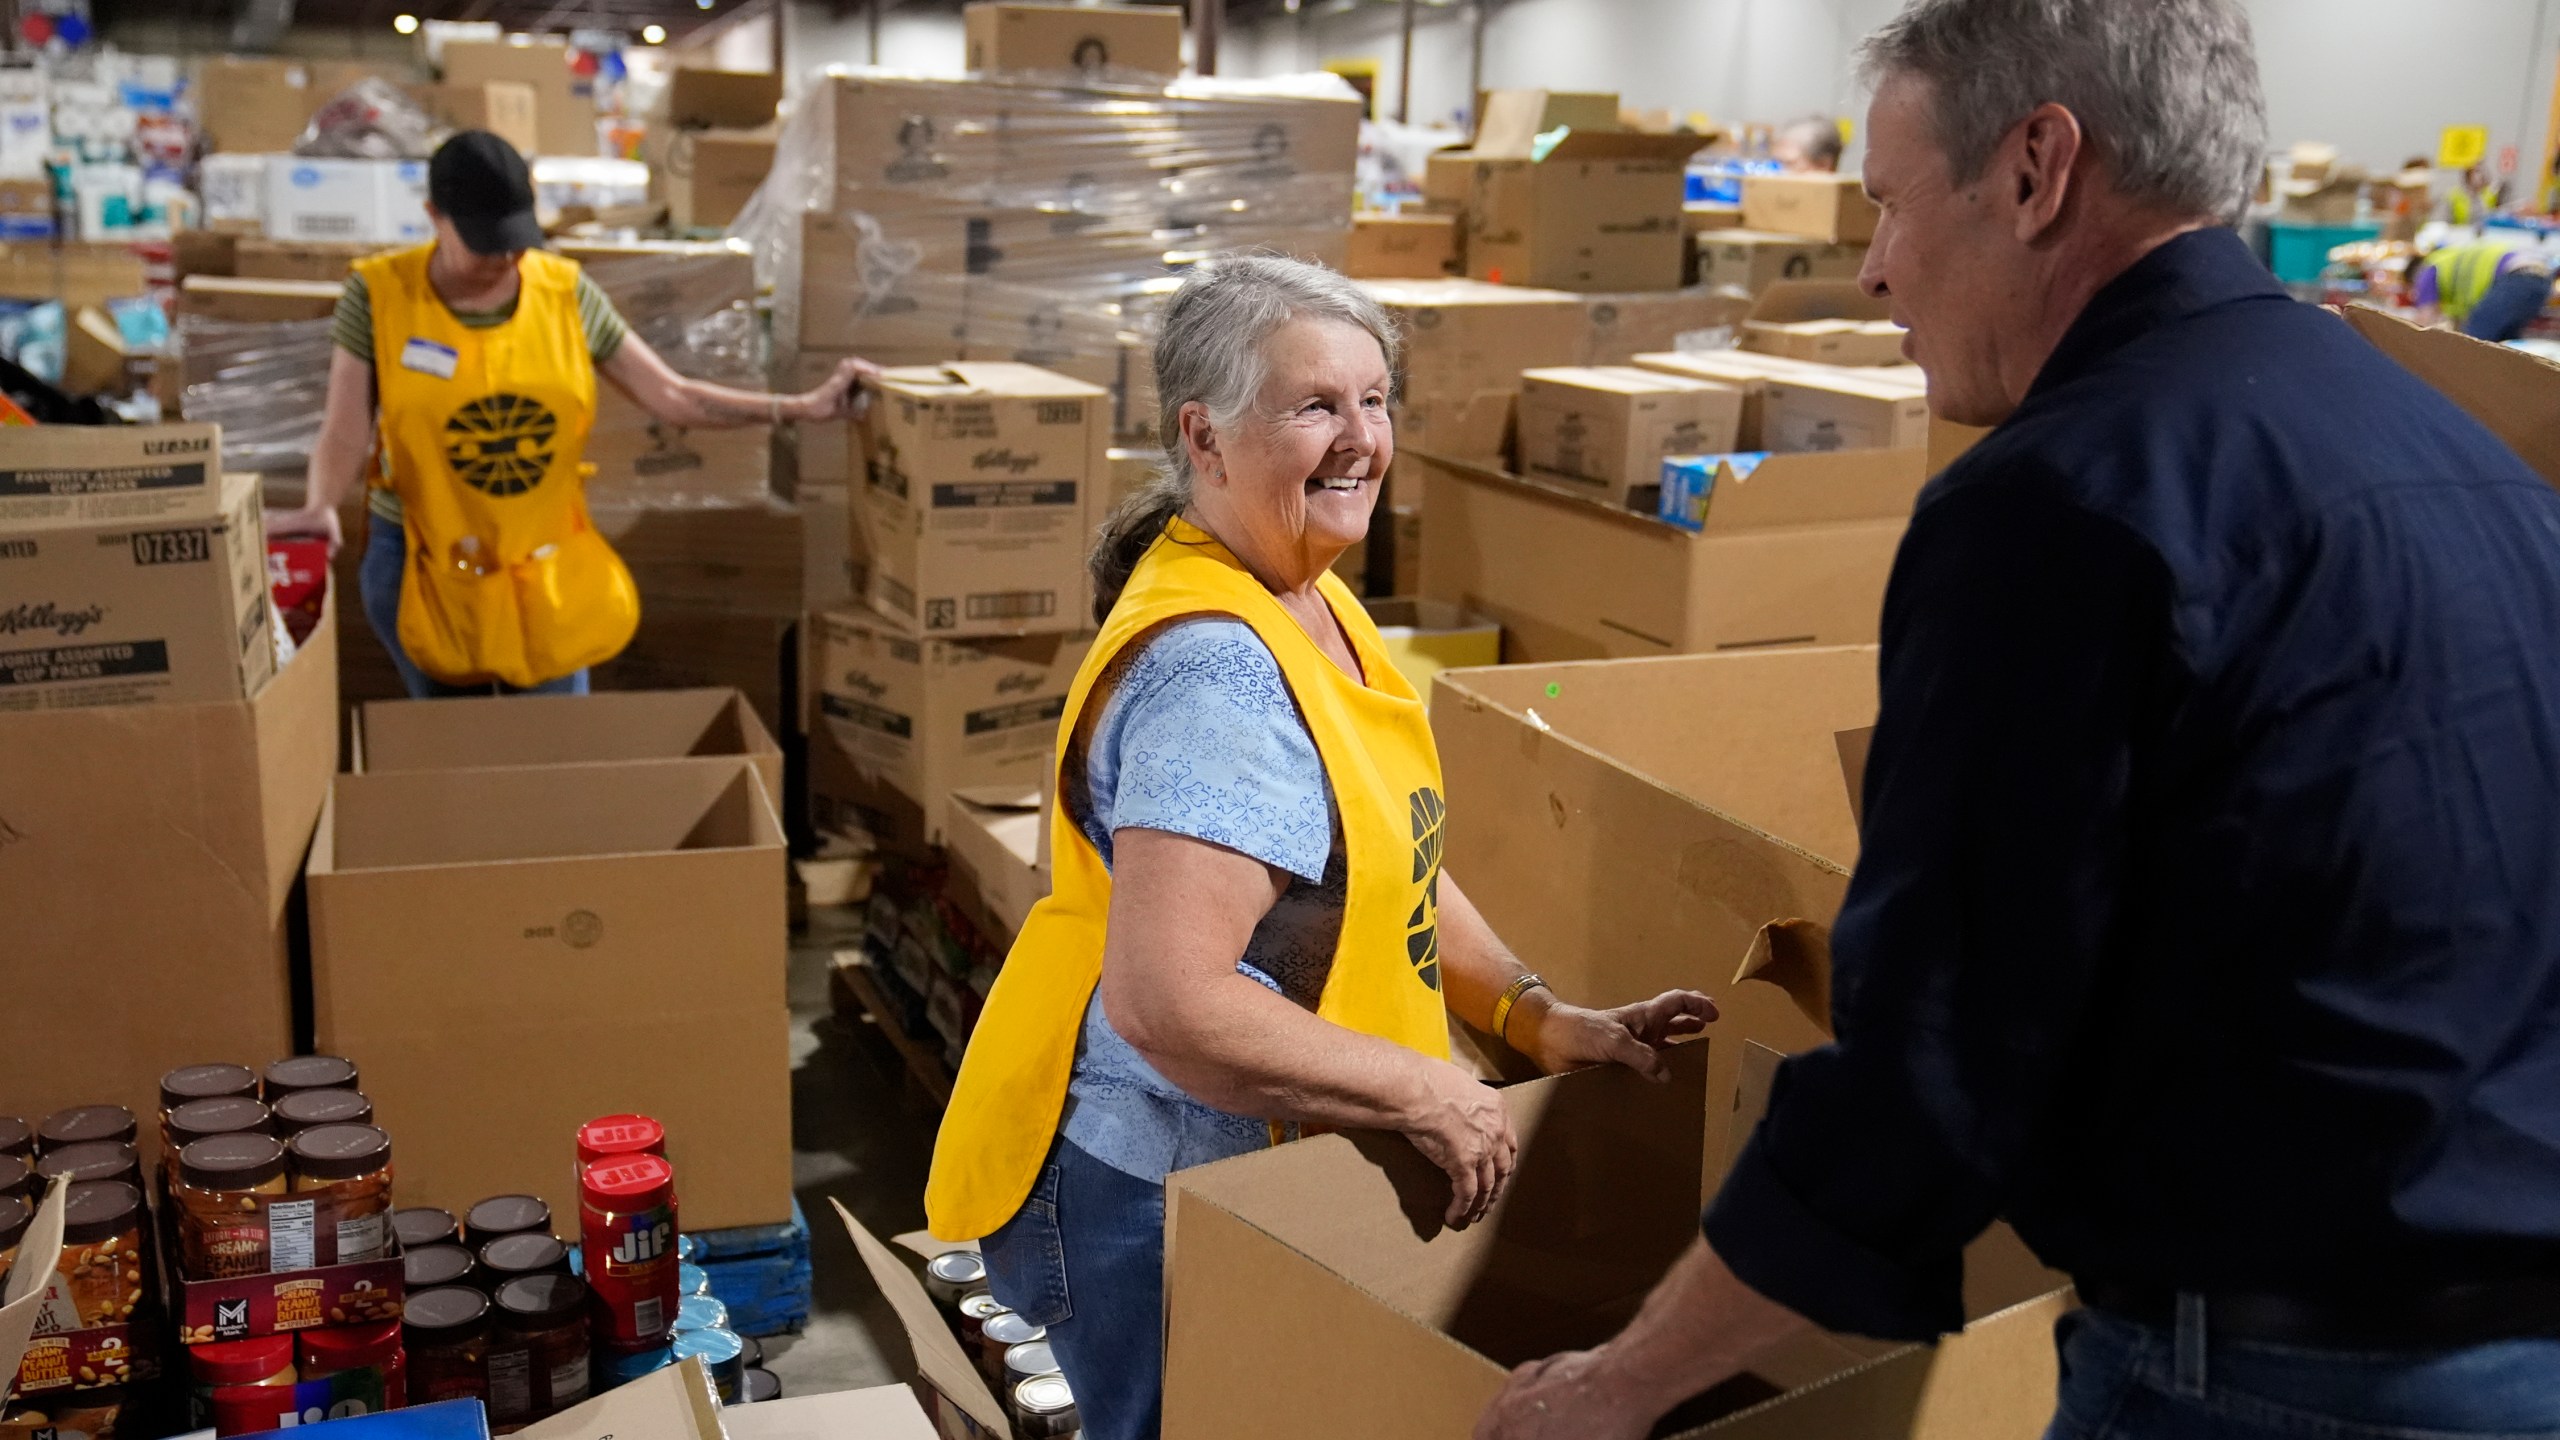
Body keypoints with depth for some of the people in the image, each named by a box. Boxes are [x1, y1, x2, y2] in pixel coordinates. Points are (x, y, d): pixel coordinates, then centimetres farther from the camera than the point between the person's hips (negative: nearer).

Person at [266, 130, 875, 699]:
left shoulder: (565, 291, -5)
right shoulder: (379, 294, -10)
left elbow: (672, 397, -3)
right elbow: (347, 434, -10)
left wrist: (806, 407, -10)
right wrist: (320, 506, -31)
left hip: (546, 570, 1)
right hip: (425, 568, -1)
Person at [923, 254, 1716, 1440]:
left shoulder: (1316, 608, 5)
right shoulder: (1210, 671, -26)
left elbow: (1392, 867, 14)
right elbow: (1166, 1005, -32)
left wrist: (1543, 1023, 4)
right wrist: (1426, 1096, -24)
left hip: (1266, 1170, 9)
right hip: (1148, 1200, -9)